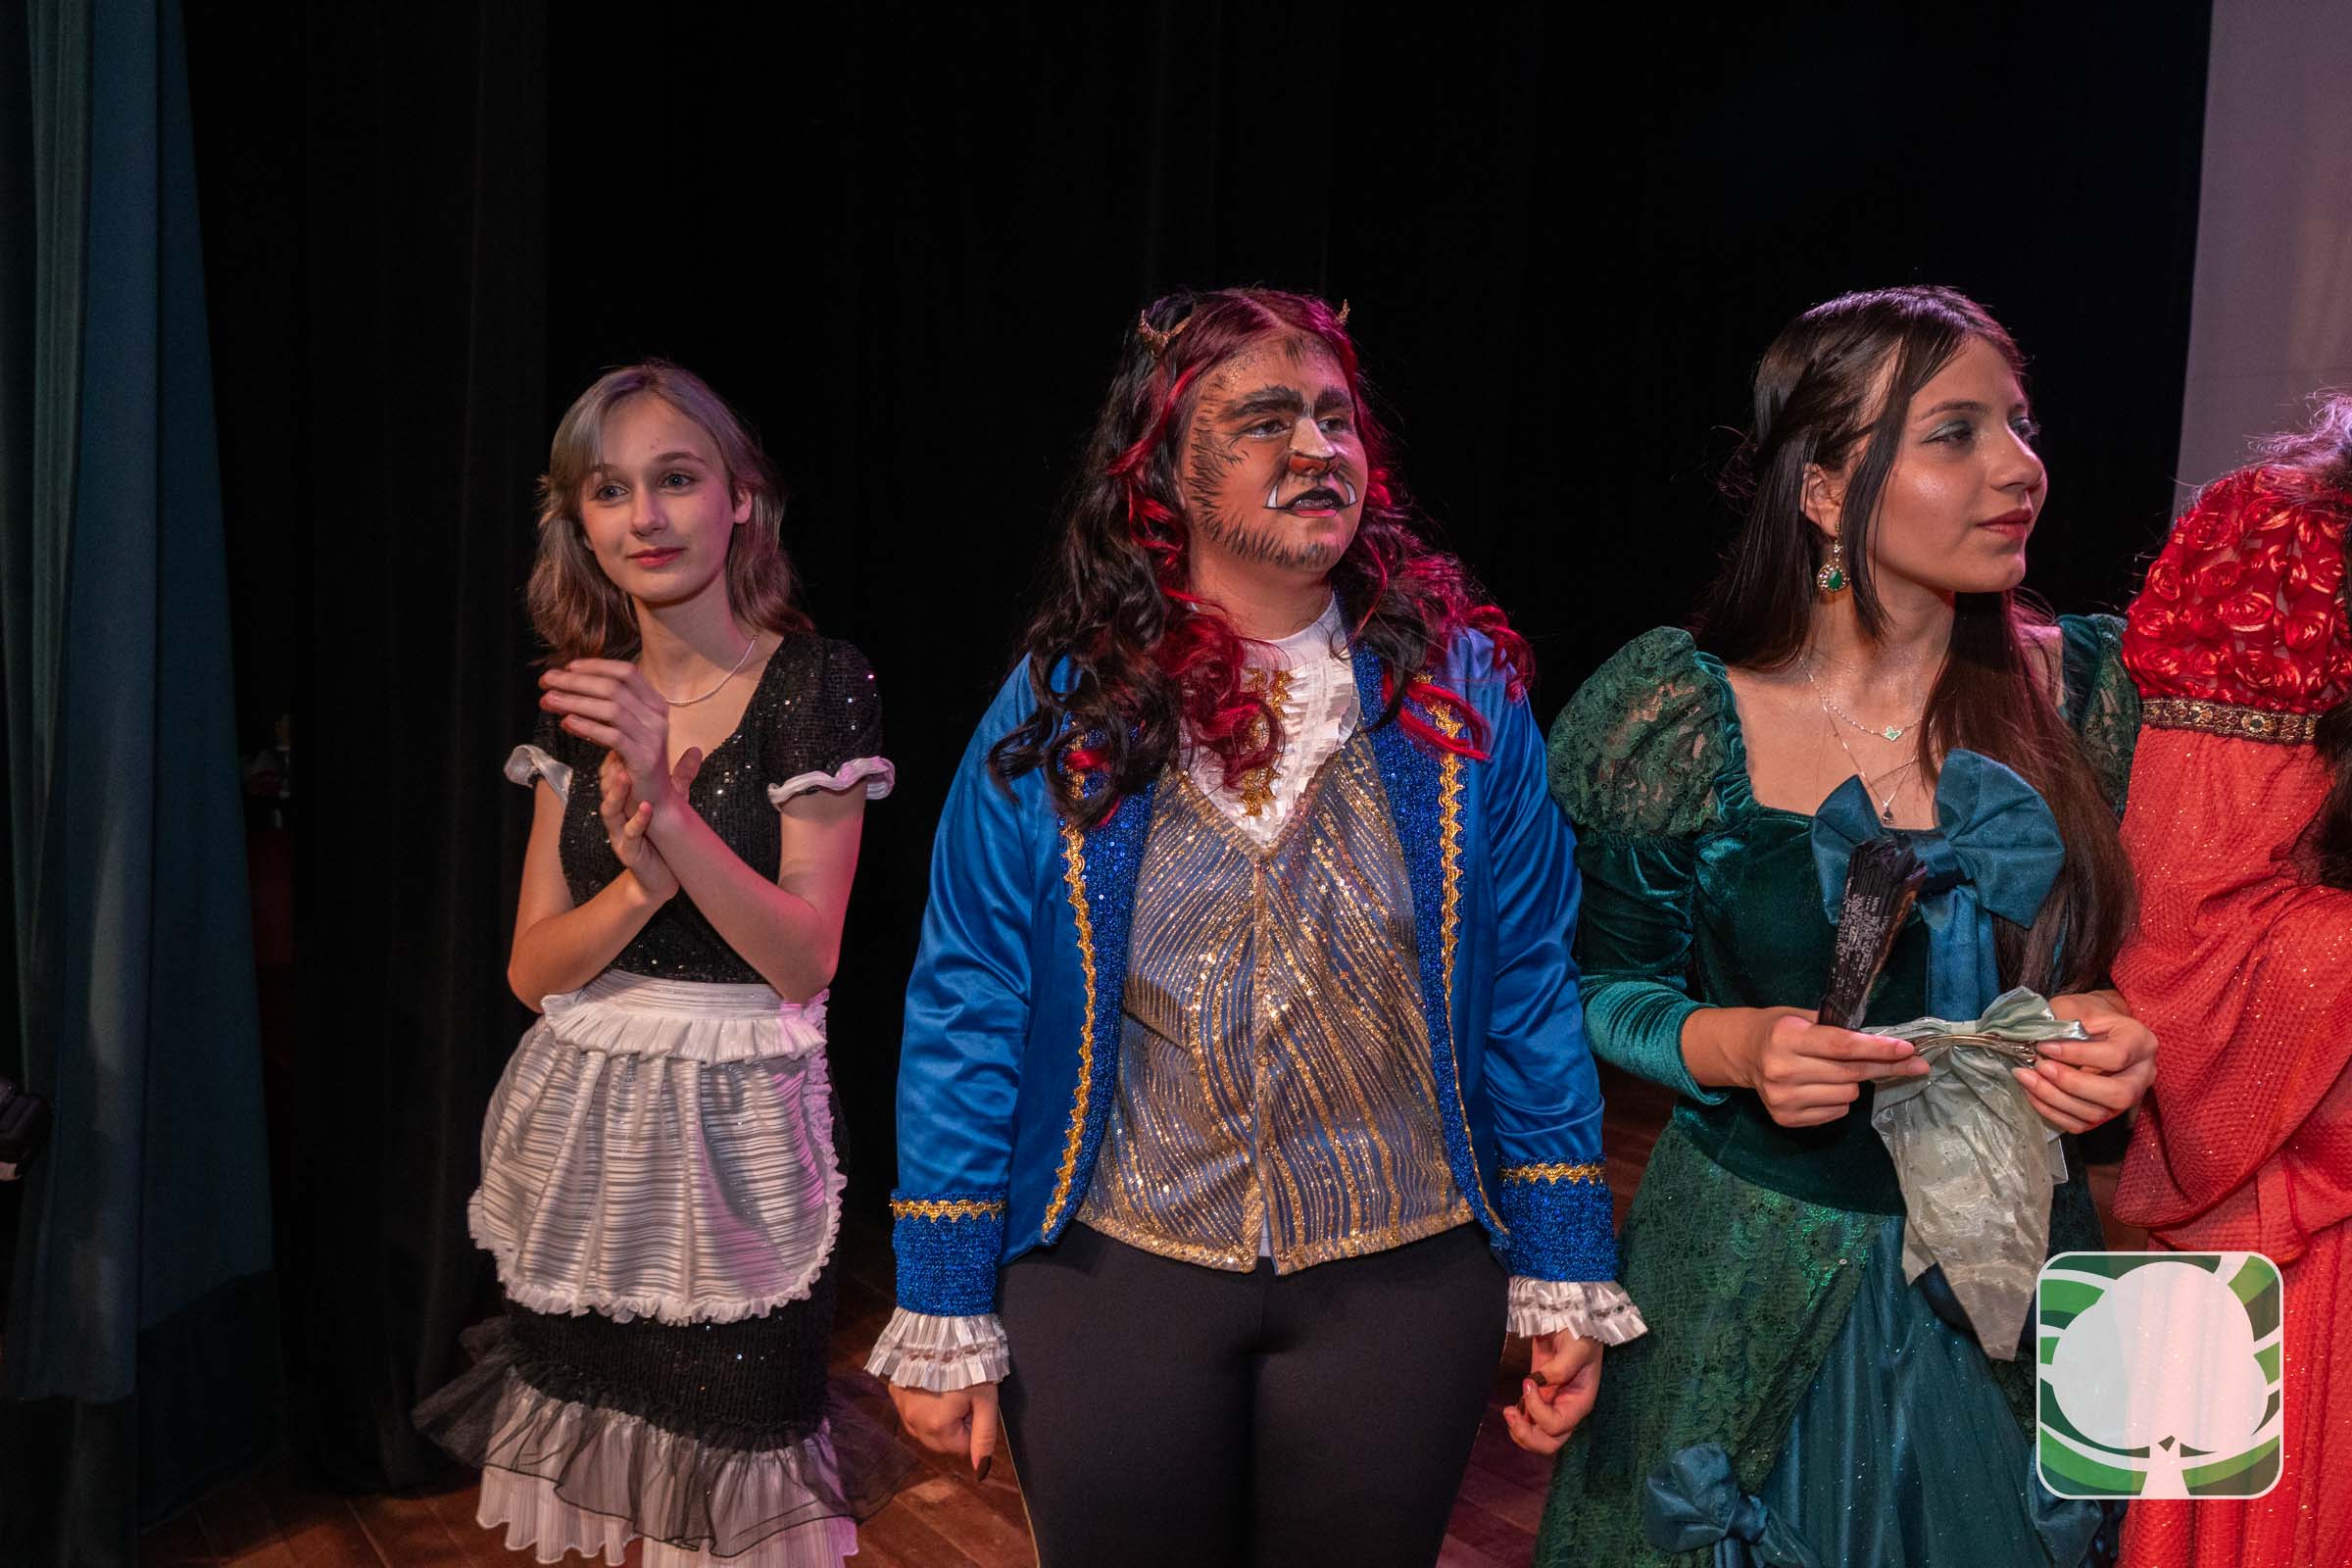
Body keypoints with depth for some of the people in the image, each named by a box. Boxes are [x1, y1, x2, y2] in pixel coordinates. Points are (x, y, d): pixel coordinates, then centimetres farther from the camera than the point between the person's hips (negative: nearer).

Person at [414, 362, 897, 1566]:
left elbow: (805, 959, -14)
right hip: (580, 1126, 5)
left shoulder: (810, 684, -9)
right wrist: (640, 882, -18)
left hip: (733, 1130, -4)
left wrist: (668, 806, -25)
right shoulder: (581, 699, 6)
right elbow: (533, 968, 2)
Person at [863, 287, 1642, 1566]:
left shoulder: (1458, 691, -5)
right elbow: (968, 1010, -5)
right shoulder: (1059, 709, -7)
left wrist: (1564, 1278, -1)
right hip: (1113, 1275, 0)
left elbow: (1527, 994, -2)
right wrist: (943, 1313, -4)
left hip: (1401, 1280, 1)